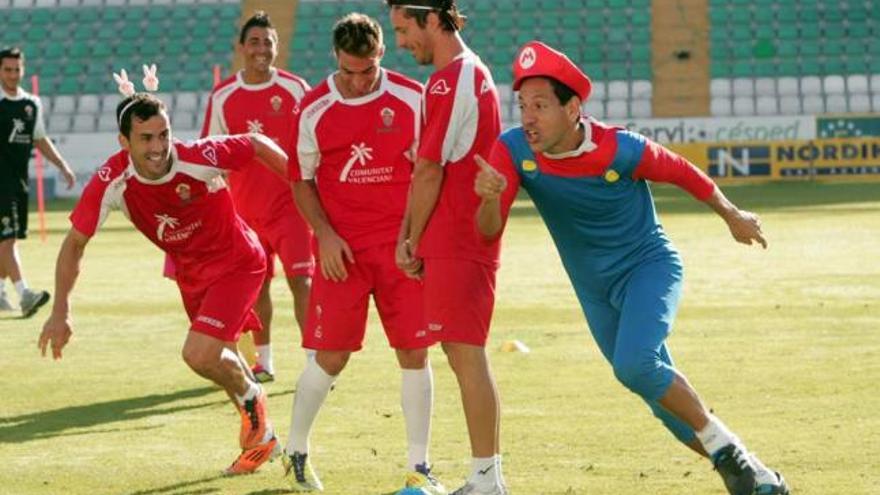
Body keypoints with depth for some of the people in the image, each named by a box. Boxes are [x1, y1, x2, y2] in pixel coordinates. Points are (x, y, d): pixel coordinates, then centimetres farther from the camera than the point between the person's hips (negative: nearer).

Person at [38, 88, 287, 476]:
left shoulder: (201, 159, -32)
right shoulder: (111, 182, -24)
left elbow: (257, 144, -14)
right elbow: (74, 243, -15)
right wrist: (60, 312, -21)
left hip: (237, 263, -5)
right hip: (190, 273, 5)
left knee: (199, 354, -21)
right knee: (218, 361, 20)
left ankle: (251, 399, 12)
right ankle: (261, 436, 44)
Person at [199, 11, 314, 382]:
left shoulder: (295, 89, -3)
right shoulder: (222, 97, 2)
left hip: (291, 203, -2)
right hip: (245, 208, 2)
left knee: (301, 281, -10)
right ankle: (263, 362, 20)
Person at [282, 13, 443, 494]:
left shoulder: (411, 99, -1)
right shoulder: (314, 108, -2)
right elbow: (301, 180, 6)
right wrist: (325, 235, -7)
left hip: (401, 245, 1)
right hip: (342, 248, -1)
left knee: (414, 353, -1)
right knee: (330, 357, -2)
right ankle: (296, 451, 20)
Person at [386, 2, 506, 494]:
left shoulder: (450, 80, -15)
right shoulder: (474, 71, 17)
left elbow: (429, 173, -14)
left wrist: (412, 241, -3)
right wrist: (409, 233, 14)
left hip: (456, 240, -10)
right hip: (469, 236, 10)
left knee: (466, 353, -7)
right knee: (463, 352, 13)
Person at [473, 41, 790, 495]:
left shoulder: (619, 150, -27)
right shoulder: (514, 150, -18)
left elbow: (681, 172, -9)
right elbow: (488, 230, -22)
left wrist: (732, 216, 7)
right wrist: (491, 197, -46)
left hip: (649, 266, -5)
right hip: (594, 290, 5)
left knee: (634, 365, -30)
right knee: (668, 400, 11)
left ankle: (725, 448, -11)